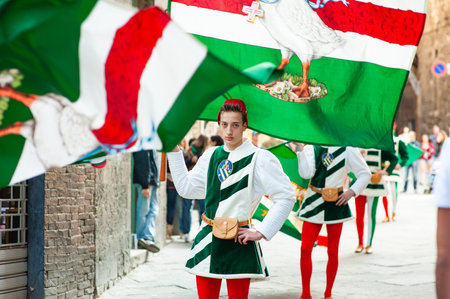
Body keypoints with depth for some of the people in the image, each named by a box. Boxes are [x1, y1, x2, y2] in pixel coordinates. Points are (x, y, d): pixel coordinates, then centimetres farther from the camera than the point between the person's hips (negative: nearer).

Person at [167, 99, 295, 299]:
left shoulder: (259, 159, -6)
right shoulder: (211, 155, 11)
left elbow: (286, 198, -8)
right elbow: (186, 188, 17)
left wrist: (261, 232, -11)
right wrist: (174, 151, 14)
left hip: (238, 244, -5)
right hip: (207, 240, 5)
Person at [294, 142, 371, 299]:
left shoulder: (347, 149, 1)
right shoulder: (311, 149, 3)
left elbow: (365, 174, 6)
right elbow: (306, 173, -12)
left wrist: (351, 192, -7)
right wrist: (300, 149, -18)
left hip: (336, 204, -1)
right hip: (314, 203, 1)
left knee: (333, 251, 5)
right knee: (305, 249, -4)